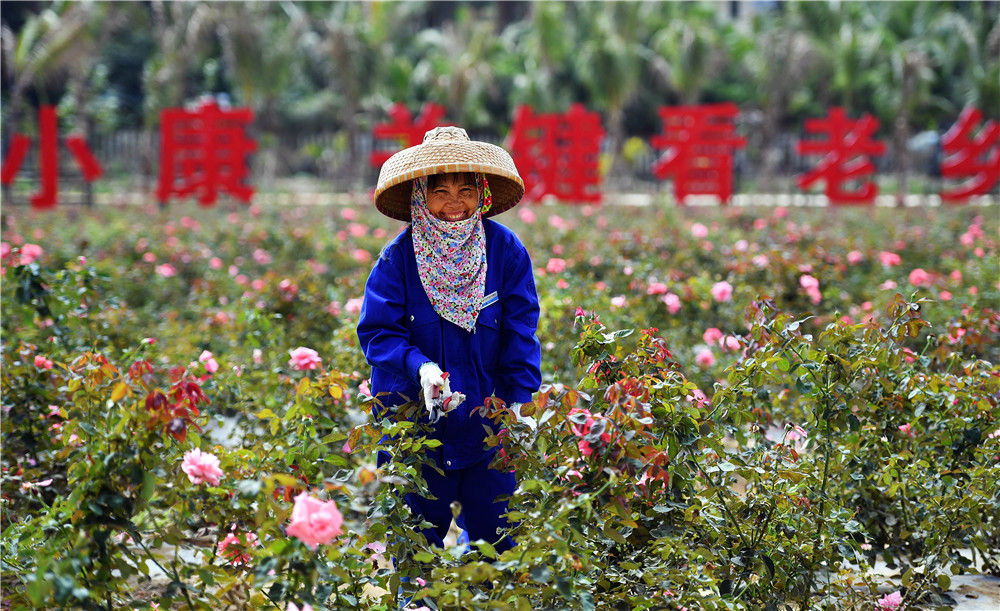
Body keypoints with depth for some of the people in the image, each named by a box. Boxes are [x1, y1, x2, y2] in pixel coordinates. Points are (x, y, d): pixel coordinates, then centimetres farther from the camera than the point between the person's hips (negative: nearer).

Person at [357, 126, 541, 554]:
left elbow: (520, 332, -2)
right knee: (421, 538, 9)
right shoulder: (399, 257, -8)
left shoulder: (505, 250, -5)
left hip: (489, 419, 1)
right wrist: (420, 368, -27)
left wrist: (519, 400, -10)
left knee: (496, 535, 6)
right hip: (415, 419, -1)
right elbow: (377, 333, -10)